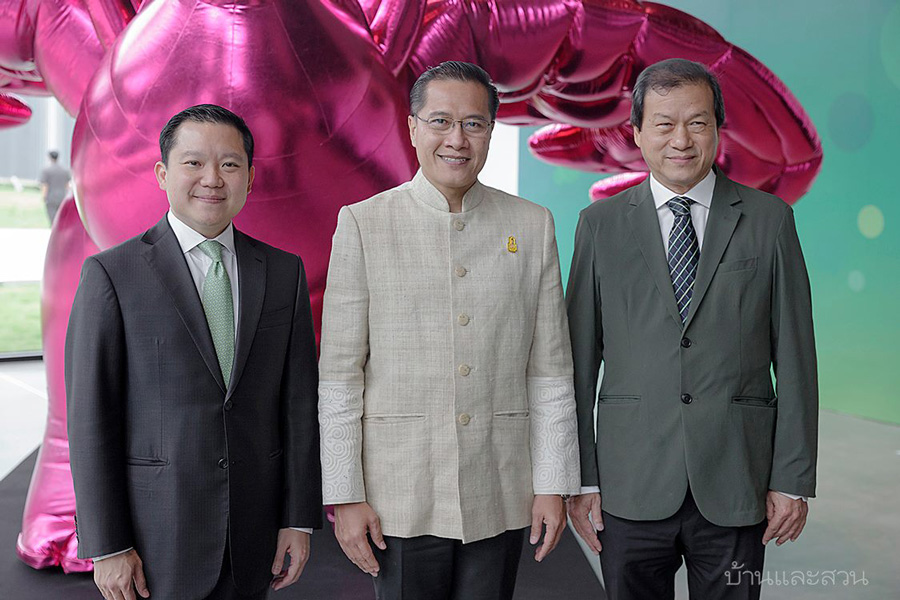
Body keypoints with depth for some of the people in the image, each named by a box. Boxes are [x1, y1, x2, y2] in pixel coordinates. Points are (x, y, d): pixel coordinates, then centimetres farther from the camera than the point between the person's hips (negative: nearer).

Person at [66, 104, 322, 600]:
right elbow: (89, 416, -7)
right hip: (156, 537, -3)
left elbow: (299, 400, 4)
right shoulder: (112, 275, -6)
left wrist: (299, 519, 1)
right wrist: (107, 546, -9)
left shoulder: (284, 272, 4)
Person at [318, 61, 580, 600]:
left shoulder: (533, 225, 4)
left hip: (501, 496, 2)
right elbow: (339, 372, -3)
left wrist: (554, 484, 2)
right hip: (401, 498, -1)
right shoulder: (363, 224, -2)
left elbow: (550, 368, 4)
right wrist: (344, 494, -5)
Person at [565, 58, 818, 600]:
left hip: (737, 487, 0)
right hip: (632, 487, 0)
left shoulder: (769, 219, 3)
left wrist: (794, 479, -1)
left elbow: (795, 357, 2)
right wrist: (582, 478, -1)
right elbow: (580, 359, 2)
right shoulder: (601, 224, 3)